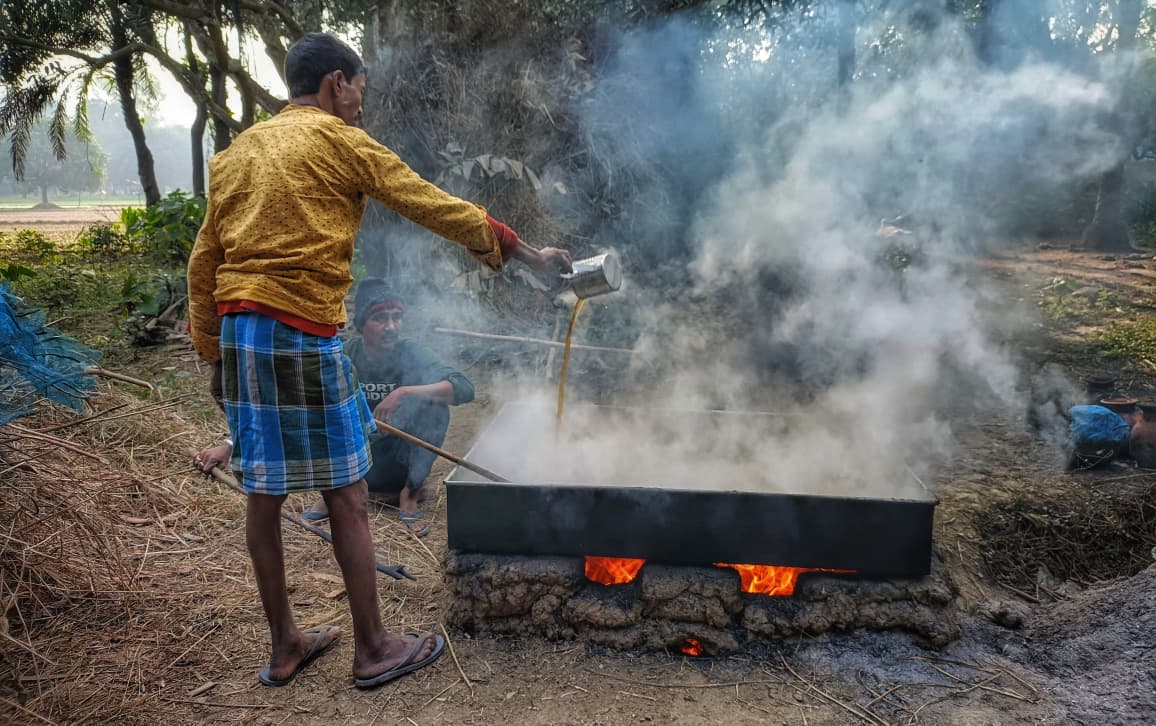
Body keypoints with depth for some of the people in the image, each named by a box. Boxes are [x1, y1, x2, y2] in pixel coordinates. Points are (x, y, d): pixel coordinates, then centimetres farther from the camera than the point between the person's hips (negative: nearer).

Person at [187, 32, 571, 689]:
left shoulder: (236, 153, 18)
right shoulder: (340, 141, -1)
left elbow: (203, 261, 16)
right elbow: (435, 206, -3)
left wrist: (213, 351, 21)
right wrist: (525, 252, 4)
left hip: (238, 334, 7)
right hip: (303, 334, -7)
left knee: (263, 494, 11)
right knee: (346, 494, 2)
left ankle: (284, 645, 25)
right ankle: (374, 648, 14)